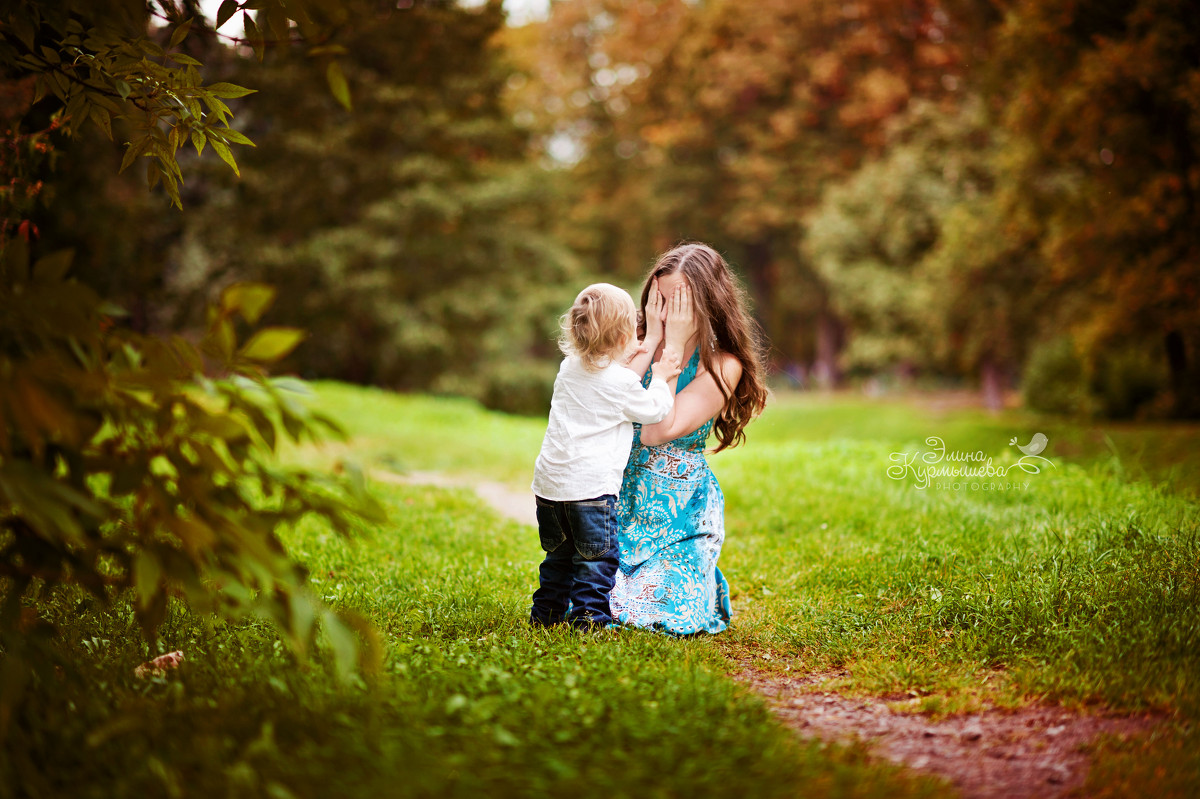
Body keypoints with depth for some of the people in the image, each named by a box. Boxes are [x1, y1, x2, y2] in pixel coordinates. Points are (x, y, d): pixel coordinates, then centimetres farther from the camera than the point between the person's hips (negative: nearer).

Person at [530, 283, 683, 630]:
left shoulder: (569, 368, 10)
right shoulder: (621, 382, -11)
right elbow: (654, 410, 4)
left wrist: (630, 362, 31)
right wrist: (660, 376, 17)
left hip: (549, 482, 7)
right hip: (590, 484, -7)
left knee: (558, 553, 20)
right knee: (596, 555, 3)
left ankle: (546, 611, 26)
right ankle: (589, 615, 1)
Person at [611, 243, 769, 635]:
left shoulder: (723, 365, -11)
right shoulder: (638, 344, 2)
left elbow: (658, 431, -23)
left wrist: (674, 346, -20)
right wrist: (651, 340, -15)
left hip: (682, 512, -3)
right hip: (623, 501, 3)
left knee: (674, 617, -10)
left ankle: (706, 580, 22)